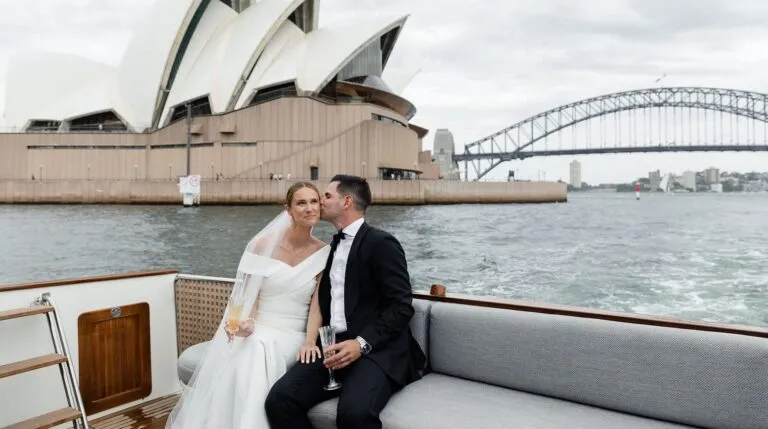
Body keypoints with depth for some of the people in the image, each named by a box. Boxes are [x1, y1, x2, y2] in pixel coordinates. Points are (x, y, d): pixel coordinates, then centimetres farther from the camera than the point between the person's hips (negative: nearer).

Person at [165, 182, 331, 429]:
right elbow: (249, 294, -1)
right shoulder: (264, 244, -1)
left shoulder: (324, 253, 1)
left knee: (256, 360, -30)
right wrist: (247, 323, -22)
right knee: (237, 364, -31)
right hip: (257, 329, 0)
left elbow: (317, 304, -2)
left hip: (292, 337, 0)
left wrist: (309, 341, -19)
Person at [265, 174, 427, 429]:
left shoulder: (381, 243, -5)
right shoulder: (333, 246, 19)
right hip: (333, 346, 6)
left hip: (375, 349, -6)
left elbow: (401, 306, -11)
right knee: (279, 400, -17)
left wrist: (362, 343, -21)